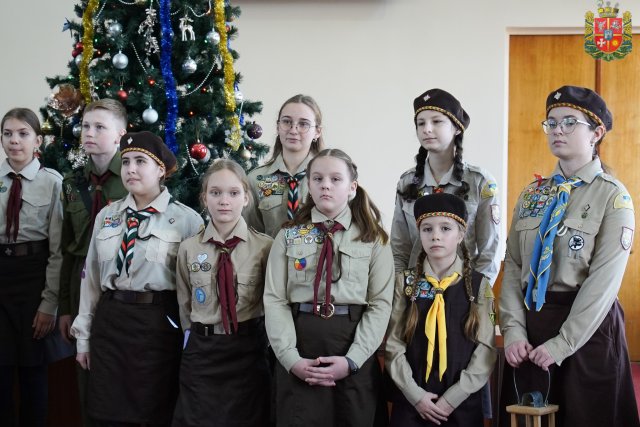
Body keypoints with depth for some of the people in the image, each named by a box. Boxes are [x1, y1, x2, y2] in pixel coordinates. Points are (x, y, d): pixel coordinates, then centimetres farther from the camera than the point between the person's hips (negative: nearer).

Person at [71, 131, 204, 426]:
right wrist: (83, 335, 13)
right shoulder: (106, 216, 9)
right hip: (110, 321, 4)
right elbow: (91, 276, 13)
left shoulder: (186, 219, -4)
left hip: (159, 323, -4)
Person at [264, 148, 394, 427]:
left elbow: (381, 302, -2)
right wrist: (291, 358, -12)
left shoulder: (373, 239, 4)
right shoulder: (289, 236, 7)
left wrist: (352, 360, -14)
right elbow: (274, 299, 0)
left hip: (355, 360, 0)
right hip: (301, 340, 0)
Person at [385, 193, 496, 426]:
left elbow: (486, 348, -4)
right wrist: (415, 394, -12)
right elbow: (393, 345, -2)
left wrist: (453, 397, -11)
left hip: (463, 403, 0)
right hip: (411, 402, 0)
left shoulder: (479, 285, 1)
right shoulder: (405, 283, 2)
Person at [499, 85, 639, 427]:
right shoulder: (532, 194, 9)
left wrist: (562, 343, -17)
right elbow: (513, 266, 5)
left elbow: (605, 280, -14)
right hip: (530, 324, 5)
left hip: (586, 327, -5)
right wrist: (514, 331, -8)